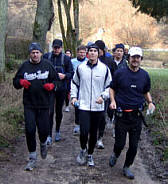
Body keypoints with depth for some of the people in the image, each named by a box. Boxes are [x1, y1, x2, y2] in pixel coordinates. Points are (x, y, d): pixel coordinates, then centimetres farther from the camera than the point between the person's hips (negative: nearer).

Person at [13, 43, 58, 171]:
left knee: (44, 130, 2)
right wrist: (21, 82, -11)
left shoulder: (47, 65, 3)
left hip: (44, 104, 0)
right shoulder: (25, 66, 5)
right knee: (30, 130, -5)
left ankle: (43, 144, 39)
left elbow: (55, 79, 10)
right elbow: (15, 82, 11)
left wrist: (51, 85, -11)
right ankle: (33, 158, 9)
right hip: (29, 105, 0)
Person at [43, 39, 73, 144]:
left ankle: (57, 131, 30)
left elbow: (71, 73, 3)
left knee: (59, 111, 13)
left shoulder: (66, 58, 1)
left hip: (61, 88, 1)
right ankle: (49, 135, -6)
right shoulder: (46, 56, 1)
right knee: (50, 111, -9)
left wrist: (64, 75, -16)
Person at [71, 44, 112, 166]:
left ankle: (90, 154, 31)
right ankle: (83, 149, 19)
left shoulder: (104, 68, -1)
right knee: (84, 132, -11)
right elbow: (74, 83, 15)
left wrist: (103, 96, -10)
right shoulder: (81, 67, 1)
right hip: (84, 106, -1)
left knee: (93, 133, 11)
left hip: (98, 107, 1)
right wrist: (74, 96, 4)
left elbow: (109, 86, 6)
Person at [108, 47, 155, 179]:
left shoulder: (145, 75, 4)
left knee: (134, 145, 6)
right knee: (120, 143, 2)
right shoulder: (120, 73, -4)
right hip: (122, 114, -2)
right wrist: (113, 101, -9)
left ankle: (127, 167, 27)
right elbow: (112, 88, 7)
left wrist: (150, 102, -1)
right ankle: (115, 155, 37)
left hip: (137, 115, 2)